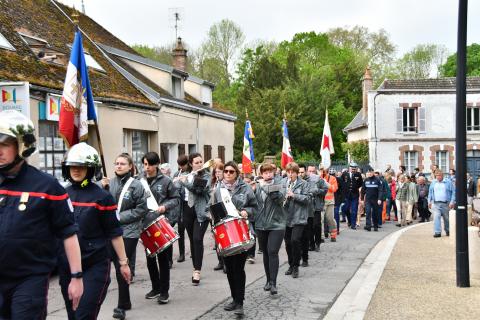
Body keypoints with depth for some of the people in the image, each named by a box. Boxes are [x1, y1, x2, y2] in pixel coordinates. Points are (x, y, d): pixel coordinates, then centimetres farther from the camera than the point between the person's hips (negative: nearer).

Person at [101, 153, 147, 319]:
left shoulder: (136, 185, -6)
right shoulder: (110, 182, 5)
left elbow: (141, 209, -7)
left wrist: (120, 217, -13)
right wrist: (102, 188, -8)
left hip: (128, 232, -4)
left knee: (122, 268, -5)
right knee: (118, 266, 12)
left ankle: (122, 306, 5)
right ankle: (126, 301, 29)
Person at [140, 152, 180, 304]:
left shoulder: (165, 181, -4)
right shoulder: (139, 181, 3)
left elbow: (176, 198, 1)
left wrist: (165, 206, -15)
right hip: (146, 224, 3)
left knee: (163, 258, 2)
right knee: (150, 258, 12)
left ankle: (164, 291, 12)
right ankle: (155, 288, 27)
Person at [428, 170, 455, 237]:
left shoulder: (448, 182, 0)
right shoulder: (433, 183, 10)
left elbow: (453, 193, -1)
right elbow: (430, 192, 18)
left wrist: (452, 202, -9)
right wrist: (429, 201, 11)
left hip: (446, 204, -1)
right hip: (436, 204, 1)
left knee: (447, 218, 10)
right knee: (436, 217, -11)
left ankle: (448, 231, 29)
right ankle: (437, 232, -12)